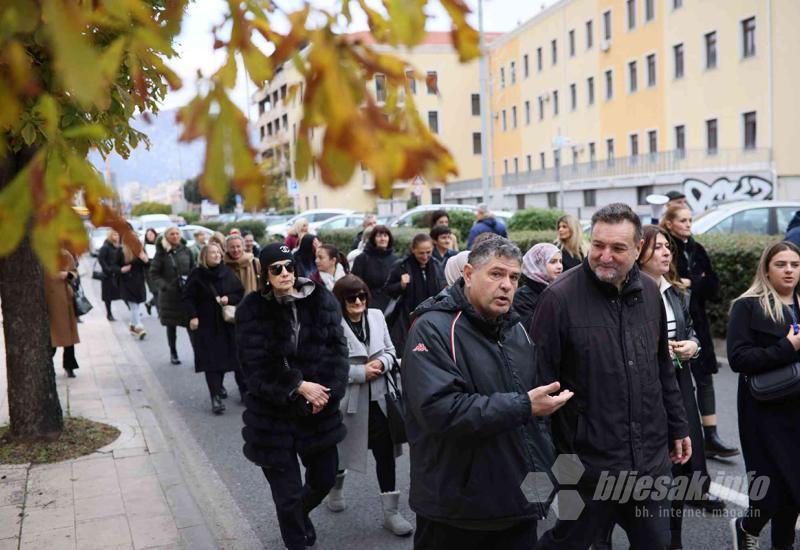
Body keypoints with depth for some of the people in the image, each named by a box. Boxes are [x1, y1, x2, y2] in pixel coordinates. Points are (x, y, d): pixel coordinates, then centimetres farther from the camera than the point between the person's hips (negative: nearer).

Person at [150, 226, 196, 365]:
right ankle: (173, 353, 23)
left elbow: (194, 269, 13)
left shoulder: (187, 251, 5)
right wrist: (164, 286, -12)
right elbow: (154, 273, 0)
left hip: (188, 293, 1)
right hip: (169, 294, -1)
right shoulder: (162, 253, -2)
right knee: (171, 325, 10)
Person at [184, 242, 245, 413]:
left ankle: (245, 391, 19)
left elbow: (240, 292, 9)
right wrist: (193, 316, -13)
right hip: (206, 324, -3)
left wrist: (229, 298, -9)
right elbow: (188, 297, -3)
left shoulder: (228, 273, 4)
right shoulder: (197, 275, -4)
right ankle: (216, 396, -8)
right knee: (212, 360, -9)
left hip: (228, 322, 3)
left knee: (237, 357, 2)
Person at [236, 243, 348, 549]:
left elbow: (338, 350, -2)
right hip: (273, 414, -3)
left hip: (318, 409, 3)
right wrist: (298, 387, -19)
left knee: (325, 476, 18)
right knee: (288, 492, 6)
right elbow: (255, 367, -13)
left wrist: (327, 392, -15)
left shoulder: (321, 301, -2)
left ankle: (298, 513, 51)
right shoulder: (253, 310, -10)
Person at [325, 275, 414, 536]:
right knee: (343, 448, 17)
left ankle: (391, 511, 13)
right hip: (347, 400, -3)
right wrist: (361, 372, -20)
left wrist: (381, 363, -12)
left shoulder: (376, 316, 0)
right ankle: (335, 489, 47)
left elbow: (390, 351, 9)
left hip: (378, 397, 4)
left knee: (385, 452, 3)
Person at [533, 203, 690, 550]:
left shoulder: (650, 292, 5)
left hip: (651, 459, 6)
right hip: (586, 464, -5)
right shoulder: (559, 297, -15)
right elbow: (541, 379, -13)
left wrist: (677, 427, 18)